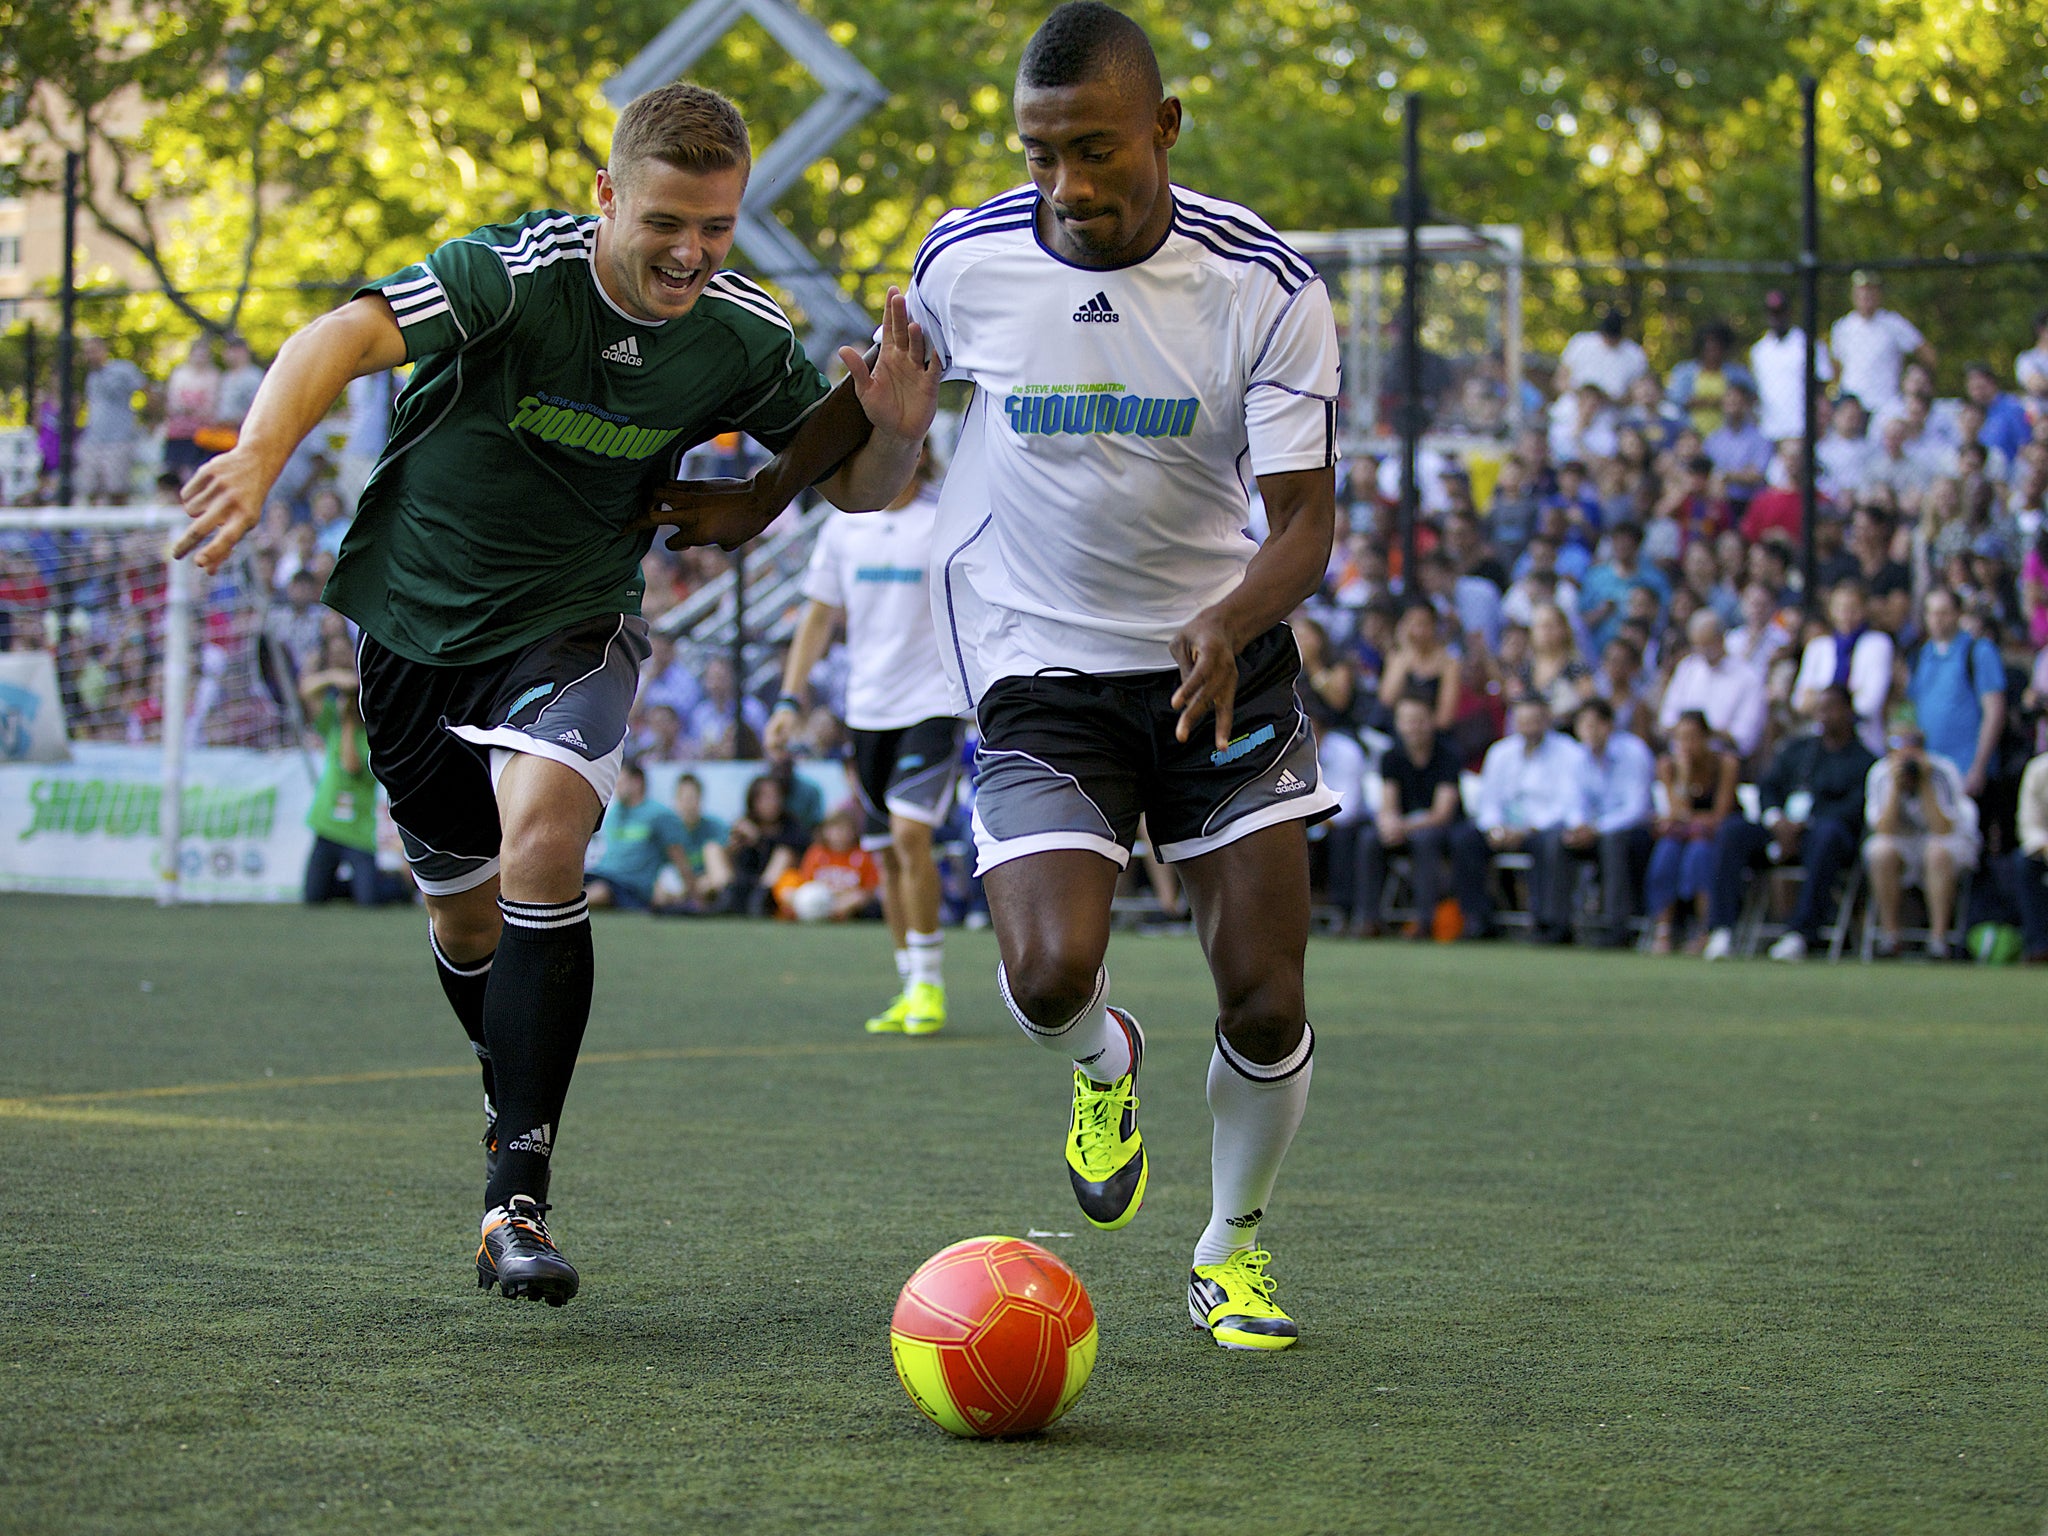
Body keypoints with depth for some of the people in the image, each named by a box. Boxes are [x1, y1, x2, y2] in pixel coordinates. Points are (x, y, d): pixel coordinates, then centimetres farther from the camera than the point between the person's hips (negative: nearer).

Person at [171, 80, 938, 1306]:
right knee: (465, 910, 12)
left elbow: (851, 484, -2)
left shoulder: (742, 335, -13)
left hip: (572, 626, 0)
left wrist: (893, 431, -26)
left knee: (544, 840, -27)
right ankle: (518, 1103, 46)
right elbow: (345, 338, -39)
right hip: (420, 619, 0)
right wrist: (260, 453, -58)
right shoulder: (515, 274, -24)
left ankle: (518, 1199, -25)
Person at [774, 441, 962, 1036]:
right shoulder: (843, 527, 7)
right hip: (868, 710, 5)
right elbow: (819, 616, 12)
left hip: (934, 702, -5)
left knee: (910, 834, -19)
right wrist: (791, 701, 6)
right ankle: (910, 991, 17)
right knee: (887, 853, 7)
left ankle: (929, 981, -8)